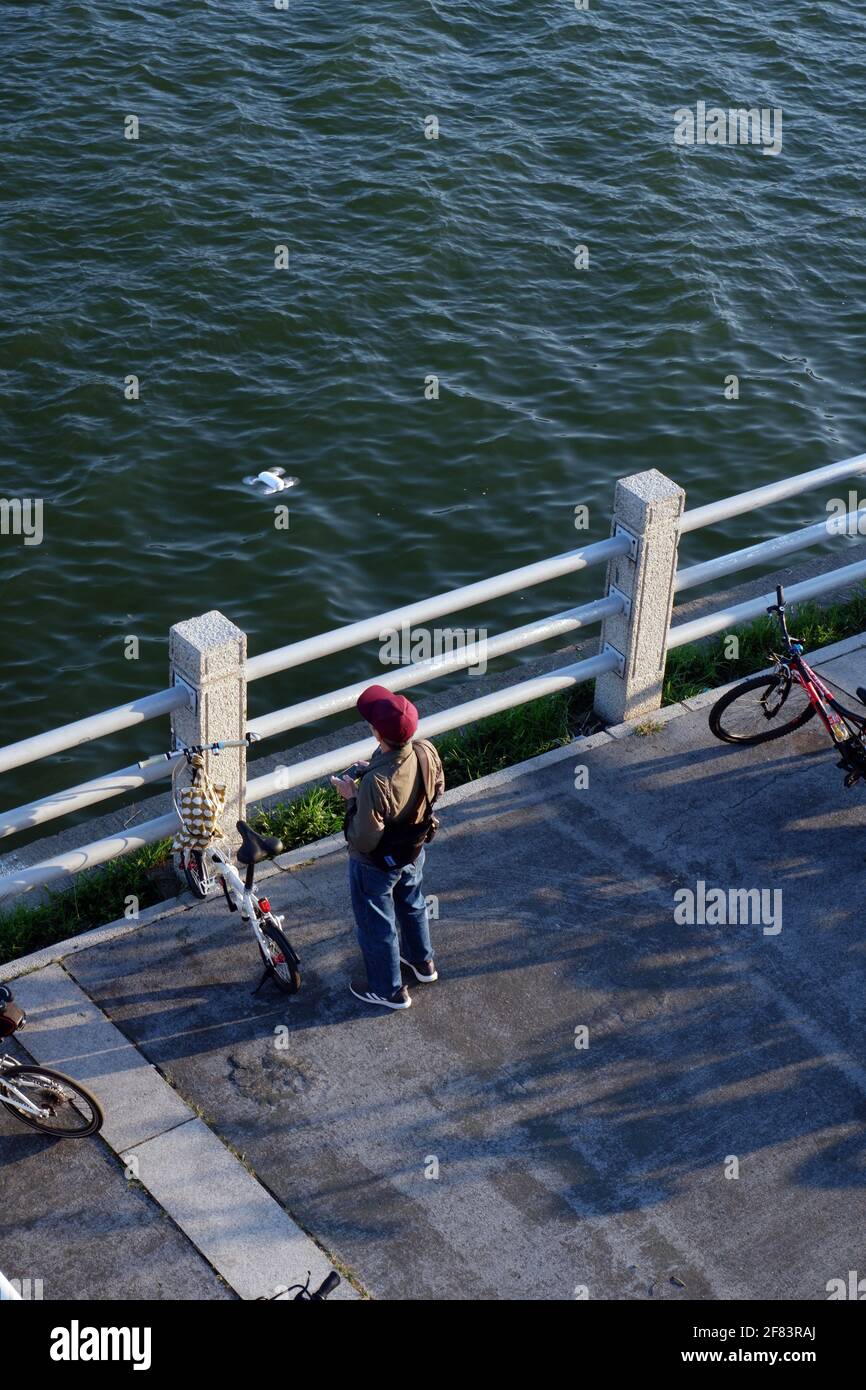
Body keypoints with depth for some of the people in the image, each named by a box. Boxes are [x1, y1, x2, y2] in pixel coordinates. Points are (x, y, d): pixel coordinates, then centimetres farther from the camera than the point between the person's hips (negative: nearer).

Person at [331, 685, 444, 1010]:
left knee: (376, 925, 20)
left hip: (377, 865, -6)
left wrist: (352, 797, -20)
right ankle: (422, 962, 58)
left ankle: (389, 990, 42)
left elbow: (363, 841, -32)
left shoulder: (376, 783, -43)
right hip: (413, 850, 6)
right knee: (412, 904, 33)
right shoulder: (426, 753, -23)